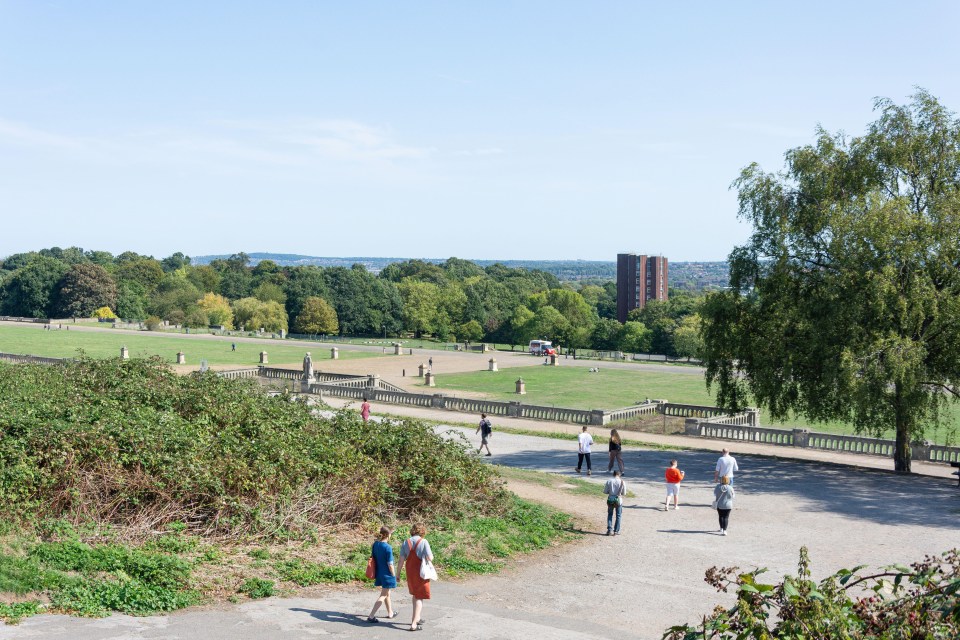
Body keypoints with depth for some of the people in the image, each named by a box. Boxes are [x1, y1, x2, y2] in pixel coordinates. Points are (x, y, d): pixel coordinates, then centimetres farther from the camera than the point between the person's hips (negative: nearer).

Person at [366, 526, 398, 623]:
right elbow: (390, 565, -17)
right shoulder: (388, 548, -21)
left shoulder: (375, 544, -1)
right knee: (383, 596, 1)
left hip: (379, 573, 7)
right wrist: (394, 576, -5)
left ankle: (390, 613, 39)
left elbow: (373, 558, 7)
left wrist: (375, 574, 17)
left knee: (387, 593, 24)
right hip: (387, 574, -7)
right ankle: (371, 616, -5)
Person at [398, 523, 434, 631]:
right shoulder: (423, 542, -12)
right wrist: (432, 555, 6)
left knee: (415, 595, 25)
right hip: (421, 573, -5)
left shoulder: (406, 542, 1)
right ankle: (414, 624, -5)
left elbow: (401, 560, 0)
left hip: (410, 572, 5)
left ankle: (416, 618, 36)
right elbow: (430, 558, -17)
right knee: (420, 598, 2)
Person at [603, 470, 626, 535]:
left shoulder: (609, 481, -4)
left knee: (610, 515, 16)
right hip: (618, 500, -1)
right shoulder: (622, 482, -6)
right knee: (618, 516, 12)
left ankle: (609, 530, 9)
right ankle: (616, 531, 13)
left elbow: (605, 491, -1)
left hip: (610, 499, 1)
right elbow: (624, 493, -3)